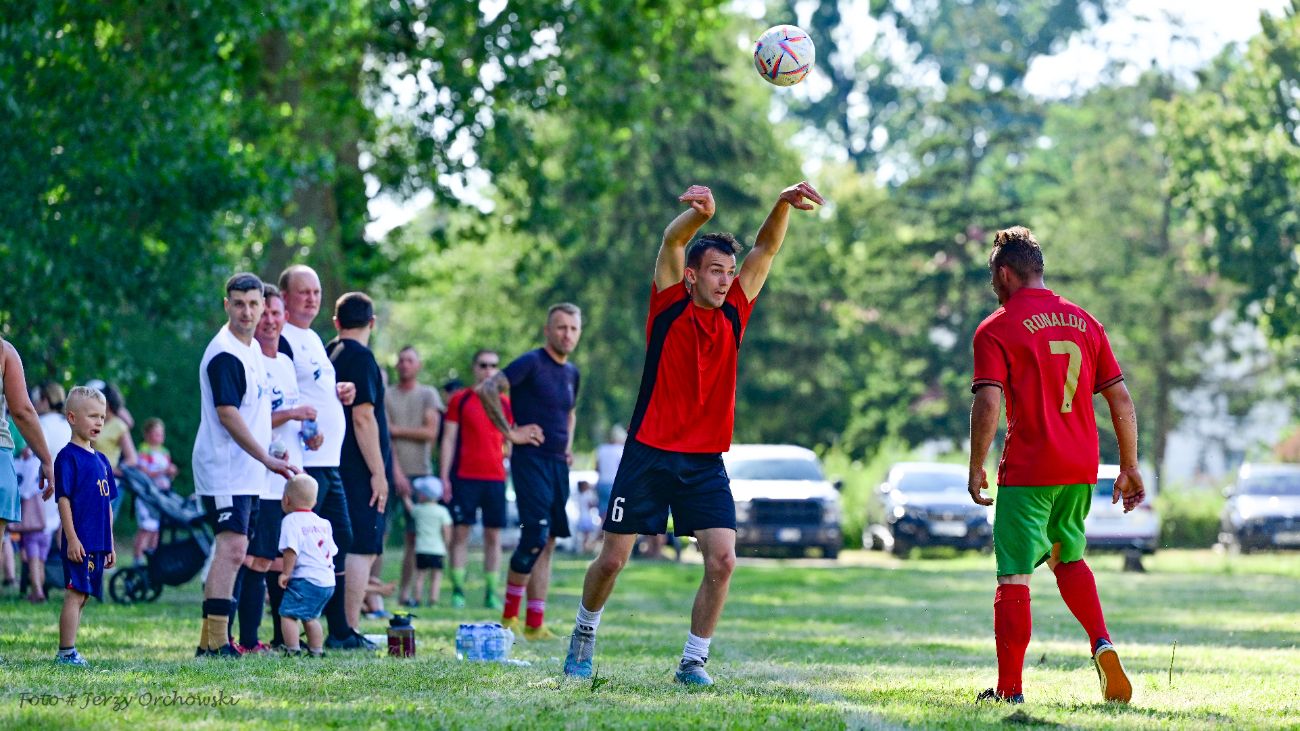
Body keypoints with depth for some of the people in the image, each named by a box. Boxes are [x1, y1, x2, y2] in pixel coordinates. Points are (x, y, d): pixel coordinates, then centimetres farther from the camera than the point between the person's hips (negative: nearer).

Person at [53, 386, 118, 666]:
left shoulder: (101, 461, 17)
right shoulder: (68, 457, -7)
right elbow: (63, 499, -12)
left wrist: (110, 544, 19)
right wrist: (72, 538, -18)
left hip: (97, 544, 8)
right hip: (79, 543, -8)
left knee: (83, 596, 8)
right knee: (76, 594, -10)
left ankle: (68, 653, 12)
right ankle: (66, 652, -9)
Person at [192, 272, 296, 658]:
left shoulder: (253, 348, 16)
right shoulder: (224, 354, -15)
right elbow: (227, 414, -21)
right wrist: (266, 458, -19)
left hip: (246, 473, 10)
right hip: (225, 471, -10)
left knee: (233, 552, 10)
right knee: (231, 548, -17)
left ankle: (211, 640, 14)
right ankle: (216, 641, -19)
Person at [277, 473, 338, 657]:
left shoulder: (291, 520, -7)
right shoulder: (322, 523, 18)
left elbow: (291, 549, -18)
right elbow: (331, 550, 22)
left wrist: (286, 573, -14)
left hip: (306, 580, -9)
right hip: (328, 581, 9)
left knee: (288, 614, -6)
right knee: (310, 616, 21)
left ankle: (293, 650, -13)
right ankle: (317, 650, 23)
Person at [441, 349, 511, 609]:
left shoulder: (505, 403, 11)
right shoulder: (460, 400, 4)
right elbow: (448, 439, 3)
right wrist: (444, 477, -3)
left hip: (496, 477, 2)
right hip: (465, 476, -2)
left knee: (493, 535, 2)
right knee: (460, 532, -4)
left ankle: (491, 592, 6)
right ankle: (458, 590, 0)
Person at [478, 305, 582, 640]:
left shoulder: (571, 373, 15)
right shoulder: (531, 363, -9)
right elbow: (486, 389, -19)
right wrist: (509, 432, -18)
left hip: (558, 465, 8)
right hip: (531, 461, -8)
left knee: (547, 543, 6)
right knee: (535, 537, -15)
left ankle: (535, 625, 8)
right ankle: (509, 616, -3)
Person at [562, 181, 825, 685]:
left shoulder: (733, 314, 6)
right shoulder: (670, 305, -2)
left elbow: (766, 249, 2)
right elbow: (672, 241, -17)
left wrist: (784, 204, -16)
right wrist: (700, 213, -37)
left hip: (705, 462, 3)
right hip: (649, 454, -3)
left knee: (722, 559, -12)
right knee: (612, 560, 3)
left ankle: (693, 662, 1)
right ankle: (585, 631, 30)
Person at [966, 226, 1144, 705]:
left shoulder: (996, 329, -5)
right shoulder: (1084, 322, 11)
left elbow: (988, 404, -15)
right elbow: (1121, 399, 10)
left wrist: (976, 468, -5)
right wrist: (1129, 467, 15)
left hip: (1027, 468, -6)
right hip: (1082, 467, 6)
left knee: (1014, 576, 0)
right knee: (1068, 557, 24)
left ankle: (1009, 688, 1)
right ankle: (1101, 644, 2)